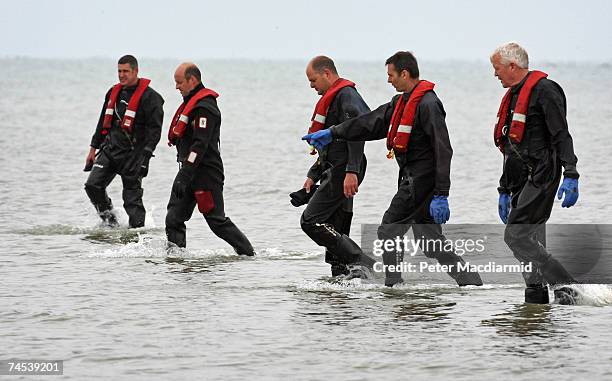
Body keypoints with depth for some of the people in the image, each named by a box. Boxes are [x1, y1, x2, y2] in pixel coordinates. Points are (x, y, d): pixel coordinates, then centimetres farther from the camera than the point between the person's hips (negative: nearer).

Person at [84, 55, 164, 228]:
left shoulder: (149, 97, -9)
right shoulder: (114, 92, 14)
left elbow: (154, 129, -14)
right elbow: (103, 122, 23)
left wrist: (145, 155, -22)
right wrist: (93, 148, 20)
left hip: (132, 153, -7)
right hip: (110, 149, 7)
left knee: (132, 197, -5)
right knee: (93, 185, -4)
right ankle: (110, 221, 10)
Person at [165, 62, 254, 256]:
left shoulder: (204, 107, -17)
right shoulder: (191, 102, 17)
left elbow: (200, 145, -24)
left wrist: (184, 177, -28)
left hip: (206, 173, -10)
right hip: (190, 170, 10)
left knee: (217, 221, -6)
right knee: (174, 219, 2)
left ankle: (249, 253, 3)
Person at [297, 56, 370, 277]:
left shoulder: (346, 95, -11)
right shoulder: (332, 98, 23)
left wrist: (352, 171, -31)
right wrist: (313, 175, 26)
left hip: (342, 172, -11)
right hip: (335, 171, 11)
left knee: (311, 221, -15)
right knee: (335, 229, 8)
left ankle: (358, 262, -17)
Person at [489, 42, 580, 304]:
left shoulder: (543, 90, -8)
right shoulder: (513, 96, 20)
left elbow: (561, 136, -16)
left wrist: (570, 176, -24)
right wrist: (504, 191, 26)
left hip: (540, 178, -10)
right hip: (522, 183, 10)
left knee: (516, 236, -16)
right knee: (531, 242, 5)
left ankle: (566, 286, -16)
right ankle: (536, 295, 5)